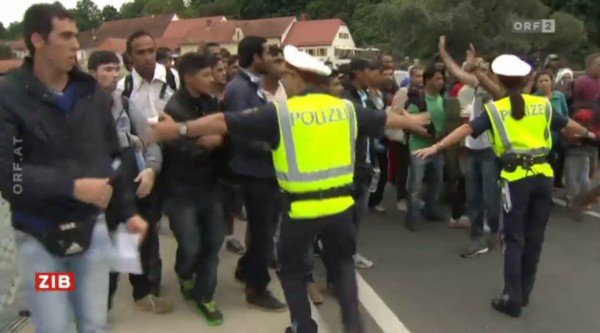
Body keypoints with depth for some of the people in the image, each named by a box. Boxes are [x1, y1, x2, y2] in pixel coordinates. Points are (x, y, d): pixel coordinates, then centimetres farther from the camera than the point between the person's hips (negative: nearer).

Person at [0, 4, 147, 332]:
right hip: (38, 237, -3)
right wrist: (72, 187, -23)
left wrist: (127, 211, 7)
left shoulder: (92, 93, 4)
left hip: (92, 228, 3)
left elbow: (113, 157, 11)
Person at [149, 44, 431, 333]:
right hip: (340, 202, 4)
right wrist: (410, 121, 40)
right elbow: (384, 119, 21)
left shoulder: (280, 113, -9)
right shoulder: (345, 109, 3)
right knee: (343, 261, 26)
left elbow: (224, 123, -9)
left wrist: (179, 129, -2)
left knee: (291, 267, 19)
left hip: (301, 207, -3)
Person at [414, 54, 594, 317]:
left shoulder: (495, 109, 0)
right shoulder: (543, 104, 10)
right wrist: (588, 133, 44)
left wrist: (436, 147, -8)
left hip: (516, 177, -3)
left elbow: (466, 129, -9)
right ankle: (524, 292, 24)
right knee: (534, 236, 13)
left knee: (514, 238, 3)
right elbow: (568, 124, 25)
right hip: (543, 175, 4)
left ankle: (512, 298, 2)